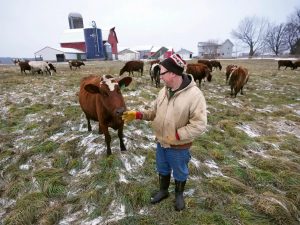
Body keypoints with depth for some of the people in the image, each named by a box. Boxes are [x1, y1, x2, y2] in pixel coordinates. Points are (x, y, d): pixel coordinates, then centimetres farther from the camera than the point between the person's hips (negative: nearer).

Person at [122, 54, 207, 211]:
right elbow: (155, 112, 5)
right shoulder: (164, 91, -3)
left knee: (180, 173, 21)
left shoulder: (194, 94, -24)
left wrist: (175, 136, -25)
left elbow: (199, 124, -24)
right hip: (161, 142, 6)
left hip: (179, 146, -5)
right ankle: (163, 191, 53)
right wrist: (137, 115, -9)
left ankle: (179, 195, 50)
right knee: (162, 169, 26)